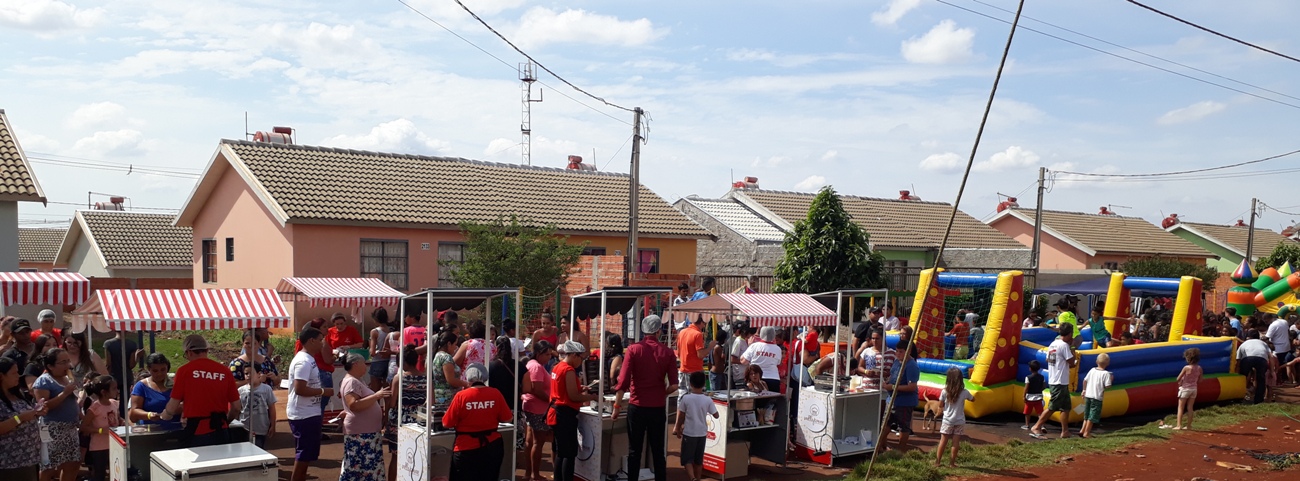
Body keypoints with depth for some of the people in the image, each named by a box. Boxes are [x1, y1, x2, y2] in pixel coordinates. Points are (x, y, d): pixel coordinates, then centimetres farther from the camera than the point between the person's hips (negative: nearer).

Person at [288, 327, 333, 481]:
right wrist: (323, 391, -18)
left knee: (305, 454, 18)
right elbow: (299, 389, -27)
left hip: (309, 413, 10)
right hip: (304, 416, -10)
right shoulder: (303, 361, -19)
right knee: (303, 455, -2)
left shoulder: (308, 359, 13)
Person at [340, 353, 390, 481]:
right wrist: (376, 396, -29)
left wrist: (379, 397, 17)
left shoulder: (358, 381, 17)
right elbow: (354, 405, -28)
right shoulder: (351, 382, -15)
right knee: (357, 467, -9)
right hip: (359, 433, -10)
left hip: (368, 431, 10)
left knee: (370, 466, 12)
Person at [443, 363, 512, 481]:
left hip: (466, 449, -3)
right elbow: (506, 418, 1)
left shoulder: (461, 396, -14)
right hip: (492, 447, 3)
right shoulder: (495, 394, -7)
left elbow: (447, 424, -8)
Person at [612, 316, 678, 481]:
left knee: (634, 450, 7)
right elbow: (674, 385, -5)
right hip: (658, 408, 1)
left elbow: (623, 381, -11)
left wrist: (617, 406, -4)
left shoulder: (633, 349, -6)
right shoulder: (667, 352, -2)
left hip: (637, 406, -1)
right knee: (658, 450, 11)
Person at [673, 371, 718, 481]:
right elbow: (716, 415, 1)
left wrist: (677, 429, 9)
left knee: (687, 459, 1)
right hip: (702, 433, 3)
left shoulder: (686, 398, -12)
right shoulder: (708, 400, -7)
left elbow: (680, 416, -4)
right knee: (698, 460, 16)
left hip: (689, 433, -3)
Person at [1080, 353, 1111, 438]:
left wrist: (1084, 390, 21)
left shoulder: (1092, 370, 6)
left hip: (1088, 395, 6)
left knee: (1087, 414, 19)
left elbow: (1085, 380, 8)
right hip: (1097, 397, -6)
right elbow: (1107, 386, -14)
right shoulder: (1106, 374, -9)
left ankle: (1083, 430, 19)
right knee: (1093, 416, 1)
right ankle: (1086, 433, 0)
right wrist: (1111, 379, 4)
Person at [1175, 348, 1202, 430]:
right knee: (1190, 408, 13)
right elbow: (1199, 381, 4)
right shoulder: (1199, 368, -5)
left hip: (1185, 389, -5)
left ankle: (1178, 425, -1)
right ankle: (1189, 425, 16)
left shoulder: (1186, 368, -21)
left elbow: (1178, 379, -15)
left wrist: (1180, 382, 6)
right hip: (1194, 389, 5)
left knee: (1181, 408, 4)